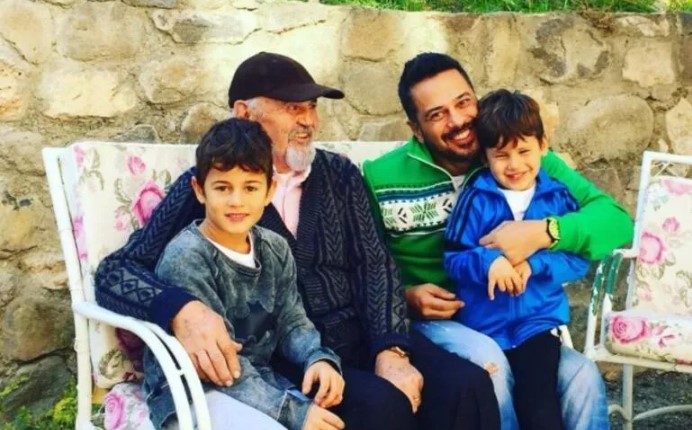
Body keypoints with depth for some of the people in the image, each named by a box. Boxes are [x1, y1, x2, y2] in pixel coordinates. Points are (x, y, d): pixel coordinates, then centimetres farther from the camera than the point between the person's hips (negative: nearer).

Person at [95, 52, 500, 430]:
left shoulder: (340, 173, 13)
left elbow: (376, 266, 6)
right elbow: (115, 270, -6)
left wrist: (391, 350, -13)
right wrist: (182, 308, -28)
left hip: (363, 336, 4)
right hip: (280, 355, -4)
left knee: (468, 386, -21)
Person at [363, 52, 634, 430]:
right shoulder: (381, 179, -4)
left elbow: (616, 221, -10)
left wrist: (543, 233, -26)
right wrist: (404, 297, -15)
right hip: (425, 321, -2)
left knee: (581, 377, -24)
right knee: (486, 360, -32)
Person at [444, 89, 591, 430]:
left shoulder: (558, 197, 2)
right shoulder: (475, 199, -2)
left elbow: (579, 258, -1)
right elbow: (452, 259, -4)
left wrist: (534, 265, -17)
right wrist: (487, 262, -23)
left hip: (538, 320, 0)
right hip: (484, 325, 0)